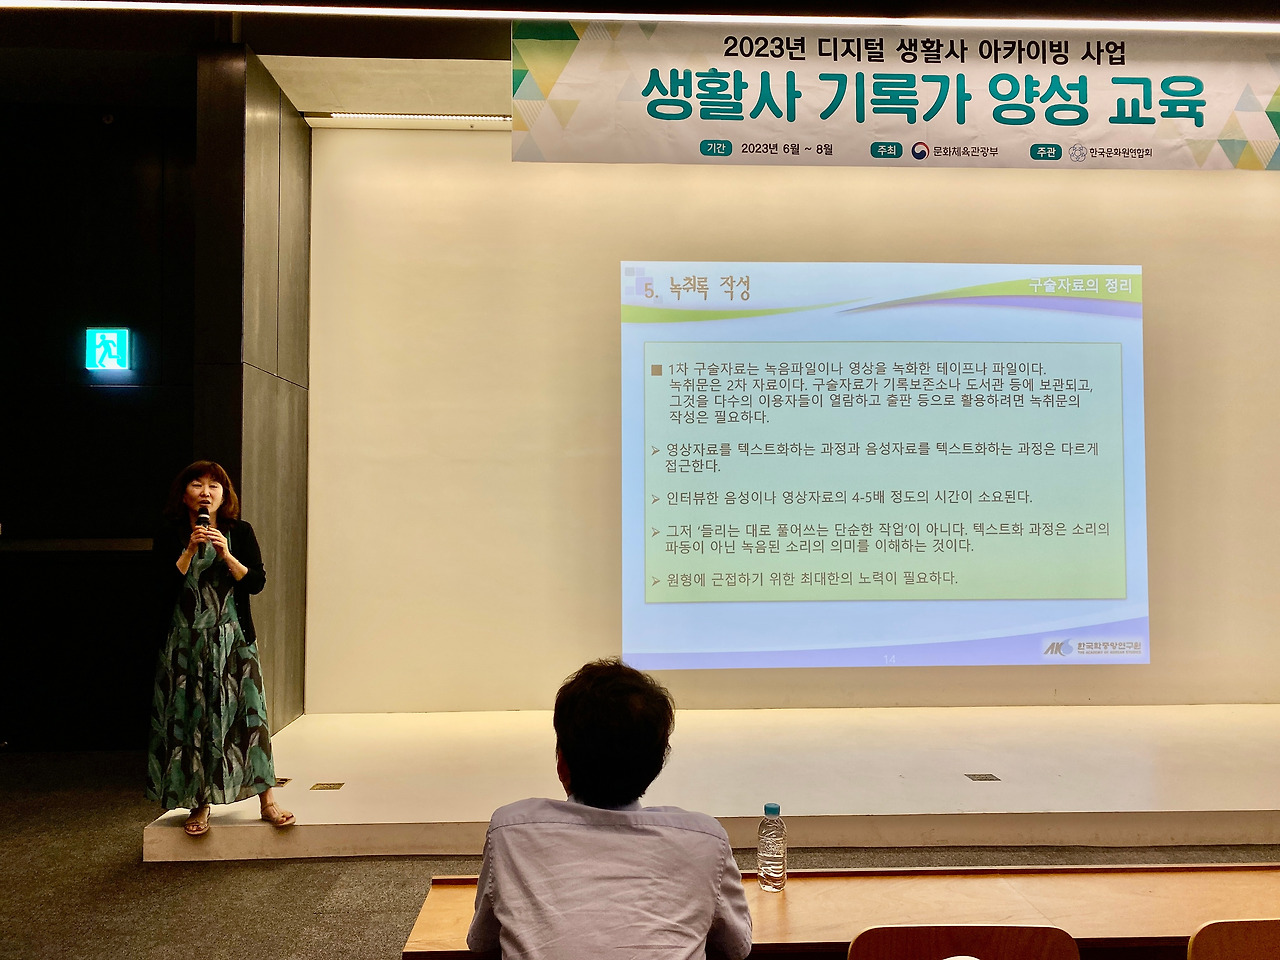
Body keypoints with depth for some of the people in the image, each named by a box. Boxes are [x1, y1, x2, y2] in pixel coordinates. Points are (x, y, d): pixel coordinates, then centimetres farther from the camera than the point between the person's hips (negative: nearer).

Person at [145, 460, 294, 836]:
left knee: (248, 713, -5)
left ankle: (267, 800, 1)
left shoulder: (239, 532, 2)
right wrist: (190, 550, -18)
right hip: (186, 642, 1)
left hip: (233, 639, 0)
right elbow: (165, 585, -9)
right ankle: (199, 804, 14)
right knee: (190, 718, 2)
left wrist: (226, 555, -17)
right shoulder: (170, 537, 3)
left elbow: (257, 582, -4)